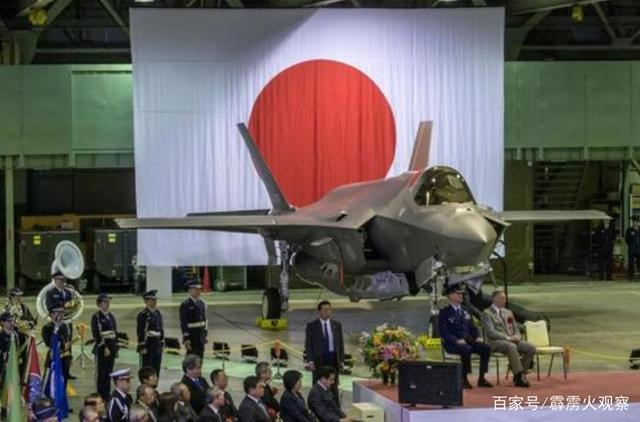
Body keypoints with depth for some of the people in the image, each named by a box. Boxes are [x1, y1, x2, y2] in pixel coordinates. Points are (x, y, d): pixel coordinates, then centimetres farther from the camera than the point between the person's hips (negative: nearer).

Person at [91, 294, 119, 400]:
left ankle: (107, 395, 14)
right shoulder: (96, 317, -8)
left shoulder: (111, 316, 14)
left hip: (112, 346, 7)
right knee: (101, 372, -2)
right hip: (102, 348, -7)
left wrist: (116, 348, 12)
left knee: (109, 372, 9)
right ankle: (101, 396, 2)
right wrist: (104, 347, -18)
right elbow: (96, 334, -14)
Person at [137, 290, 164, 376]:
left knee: (156, 369, 9)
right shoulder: (143, 314, -11)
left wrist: (162, 343, 12)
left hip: (157, 343, 7)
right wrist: (142, 347, -17)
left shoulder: (158, 313, 12)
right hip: (148, 344, -7)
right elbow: (140, 332, -14)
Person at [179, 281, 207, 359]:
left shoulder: (202, 303, 9)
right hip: (191, 335, -6)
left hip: (201, 335, 6)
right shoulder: (185, 305, -12)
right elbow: (183, 322, -15)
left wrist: (205, 334, 12)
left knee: (200, 358, 8)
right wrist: (186, 337, -18)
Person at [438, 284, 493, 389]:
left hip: (468, 341, 6)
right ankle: (464, 379, -25)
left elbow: (473, 328, 21)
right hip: (452, 343, -6)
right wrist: (457, 340, -24)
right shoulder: (444, 313, -1)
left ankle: (481, 378, -15)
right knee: (467, 349, -37)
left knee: (486, 348, -19)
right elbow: (444, 333, -10)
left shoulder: (465, 312, 19)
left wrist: (478, 337, -2)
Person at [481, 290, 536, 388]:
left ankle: (518, 375, -12)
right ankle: (519, 376, -39)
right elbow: (491, 332, -12)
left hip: (512, 340, 7)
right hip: (495, 342, -7)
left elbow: (516, 329, 22)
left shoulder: (508, 312, 22)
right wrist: (508, 338, -20)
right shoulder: (487, 313, -1)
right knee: (511, 346, -39)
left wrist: (517, 336, -3)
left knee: (531, 348, -18)